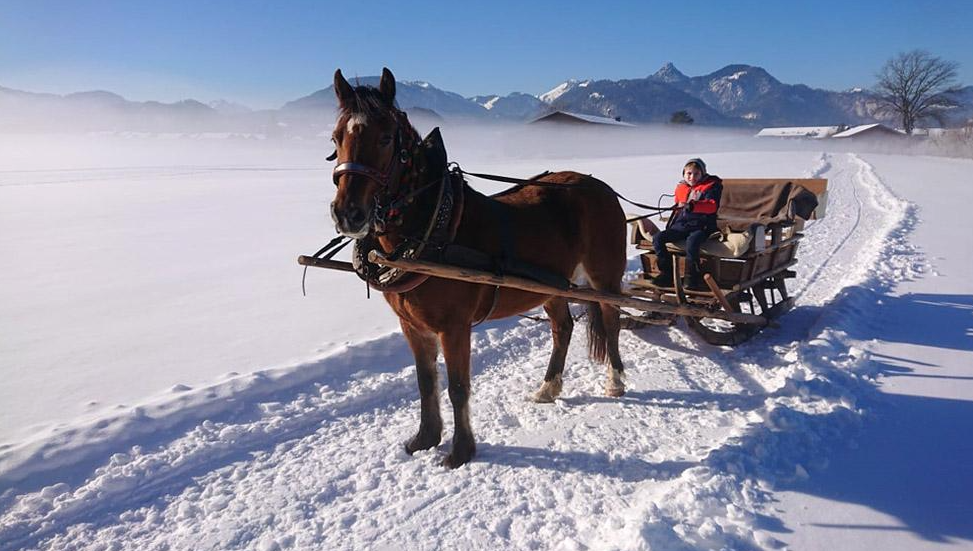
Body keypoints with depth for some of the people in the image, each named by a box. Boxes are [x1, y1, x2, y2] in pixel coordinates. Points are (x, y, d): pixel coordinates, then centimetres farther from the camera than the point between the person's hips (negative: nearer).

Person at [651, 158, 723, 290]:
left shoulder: (711, 185, 2)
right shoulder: (681, 188, 19)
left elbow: (712, 206, -16)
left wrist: (692, 206, -29)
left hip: (701, 226, -6)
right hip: (681, 225, 6)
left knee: (691, 241, -38)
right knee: (657, 238, -14)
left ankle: (691, 278, -23)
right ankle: (667, 273, -6)